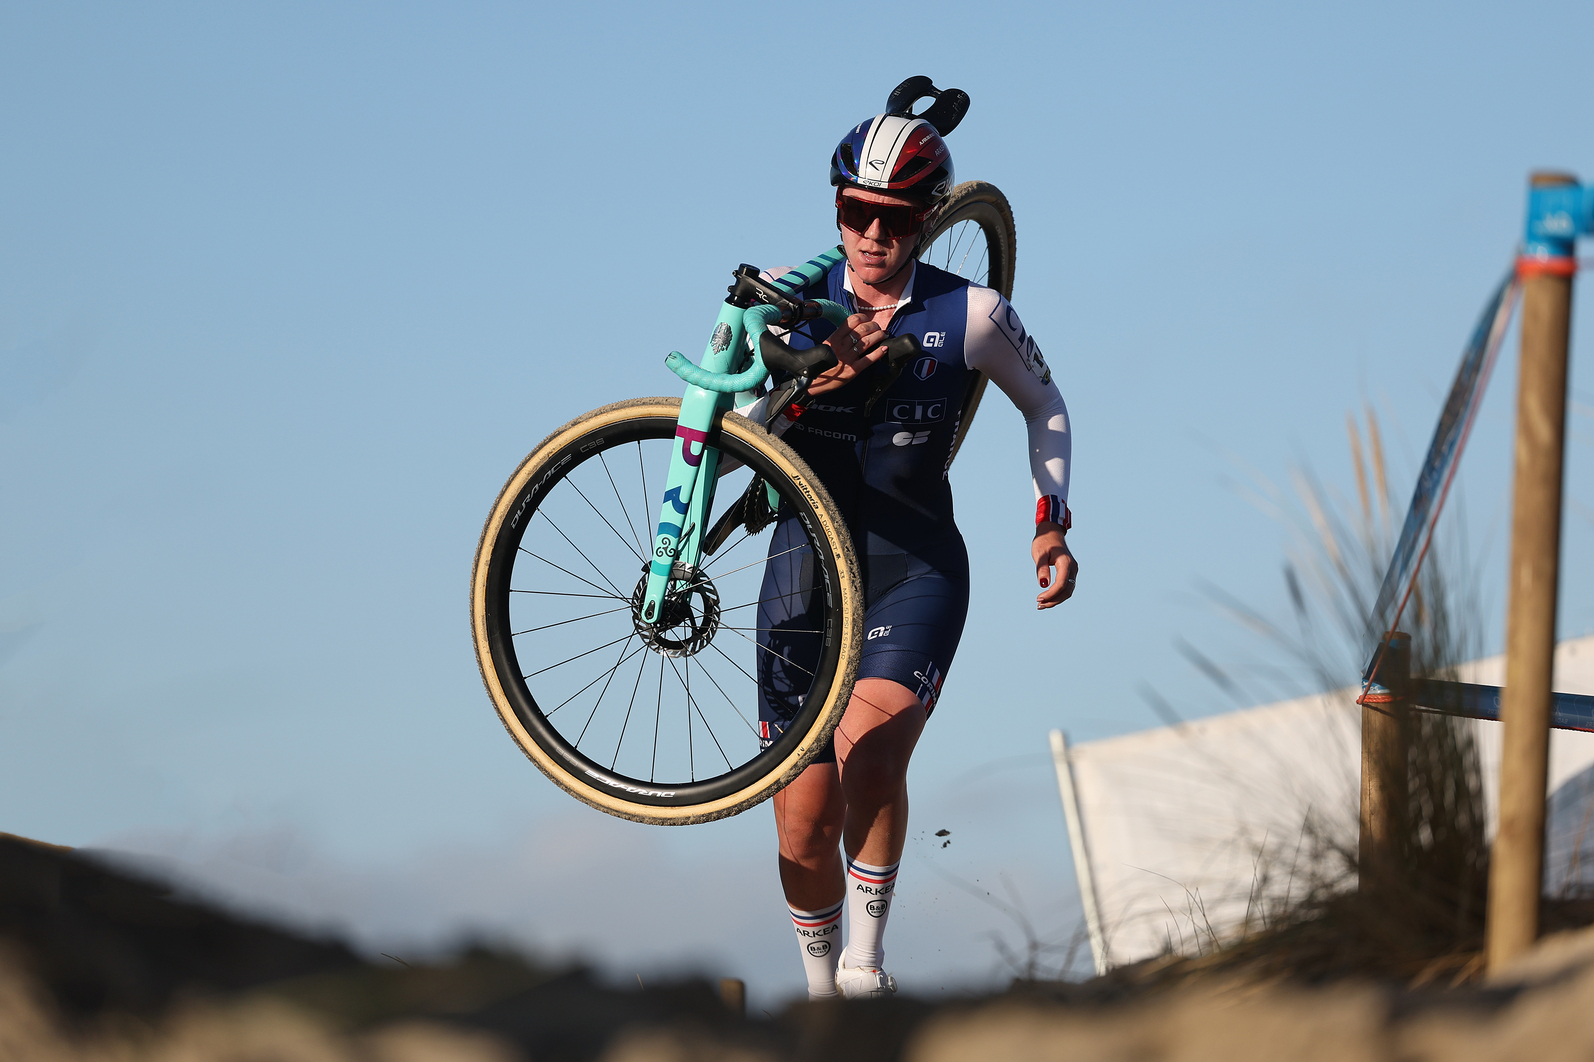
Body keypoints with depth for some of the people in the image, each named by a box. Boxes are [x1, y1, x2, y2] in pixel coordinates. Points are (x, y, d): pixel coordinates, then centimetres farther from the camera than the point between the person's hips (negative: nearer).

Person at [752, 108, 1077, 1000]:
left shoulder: (971, 316, -3)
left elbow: (1045, 405, 15)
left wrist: (1052, 524, 6)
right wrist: (815, 378, -20)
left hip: (917, 570, -2)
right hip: (806, 568, 2)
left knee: (868, 752, -29)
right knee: (805, 824, 2)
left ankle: (865, 960, -13)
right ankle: (821, 992, 25)